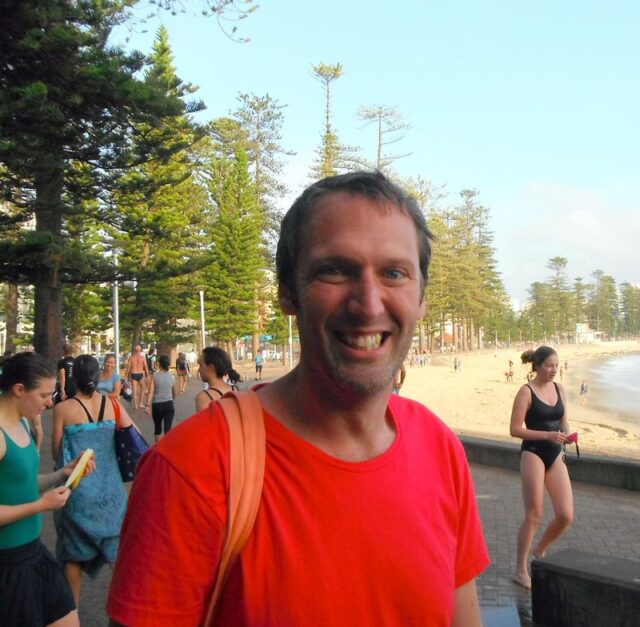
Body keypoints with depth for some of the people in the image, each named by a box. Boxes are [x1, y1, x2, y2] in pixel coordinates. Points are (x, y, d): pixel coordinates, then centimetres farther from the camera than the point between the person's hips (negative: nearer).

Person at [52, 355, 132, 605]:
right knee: (116, 549, 16)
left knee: (74, 554, 16)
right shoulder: (112, 404, -6)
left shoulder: (63, 409, -12)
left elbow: (57, 453, -5)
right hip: (110, 487, 2)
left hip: (77, 489, -2)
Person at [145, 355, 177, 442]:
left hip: (157, 405, -1)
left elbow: (151, 392, -15)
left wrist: (148, 405, -17)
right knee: (168, 428, -2)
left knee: (157, 428, 18)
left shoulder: (154, 376, -4)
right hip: (169, 404, 1)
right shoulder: (171, 376, 3)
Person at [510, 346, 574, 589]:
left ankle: (539, 551, 28)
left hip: (555, 455, 6)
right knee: (534, 515, -2)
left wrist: (566, 435, -5)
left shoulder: (559, 389, 8)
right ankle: (520, 571, 13)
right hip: (533, 453, -6)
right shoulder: (526, 392, -10)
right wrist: (548, 435, -21)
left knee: (566, 515, 0)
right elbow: (515, 429, -13)